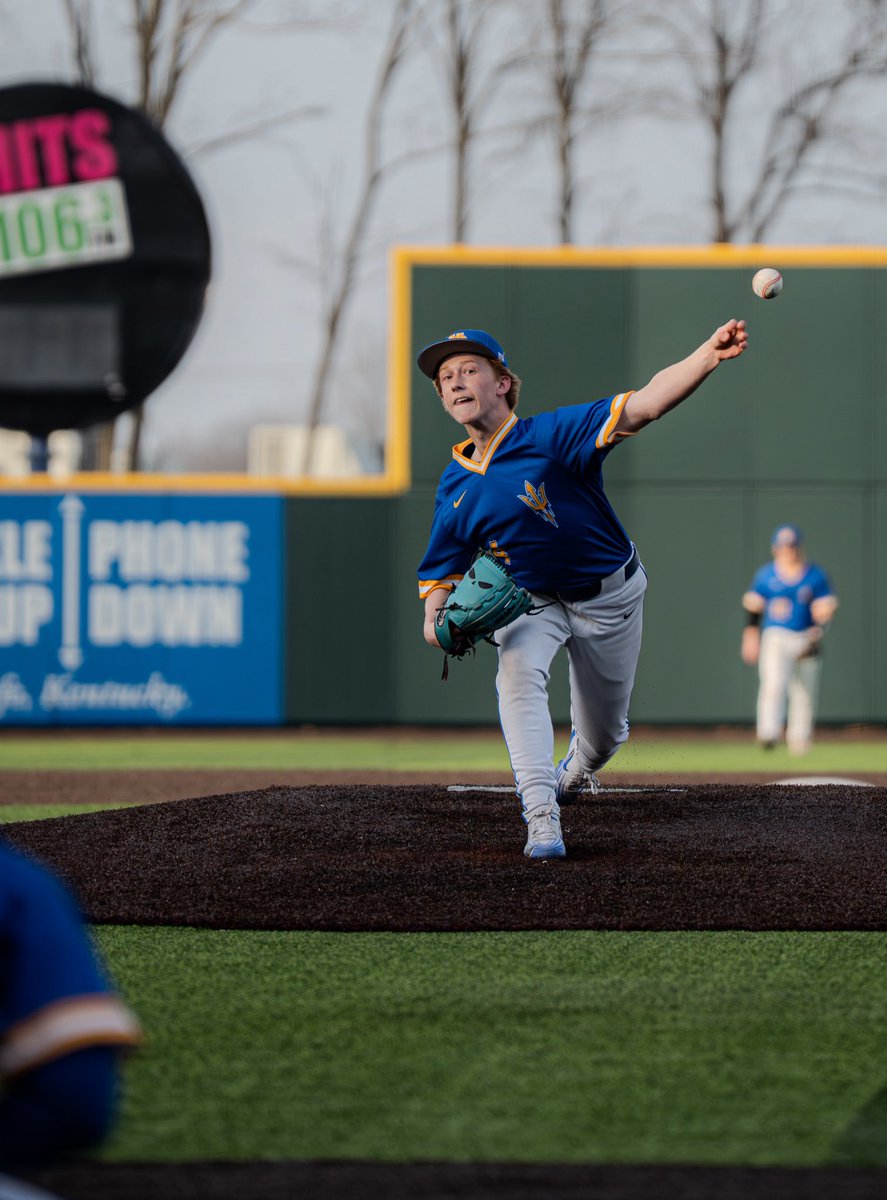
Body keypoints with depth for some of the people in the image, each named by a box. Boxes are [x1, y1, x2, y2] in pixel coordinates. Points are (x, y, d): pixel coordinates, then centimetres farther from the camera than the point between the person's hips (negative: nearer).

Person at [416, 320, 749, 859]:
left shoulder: (550, 435, -25)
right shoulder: (455, 490, -9)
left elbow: (642, 407, -37)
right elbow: (440, 572, 2)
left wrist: (709, 356, -53)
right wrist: (436, 622, -22)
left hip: (609, 597, -2)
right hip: (528, 601, 2)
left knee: (603, 735, 10)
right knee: (519, 673, -31)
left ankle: (573, 774, 48)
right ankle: (541, 817, -33)